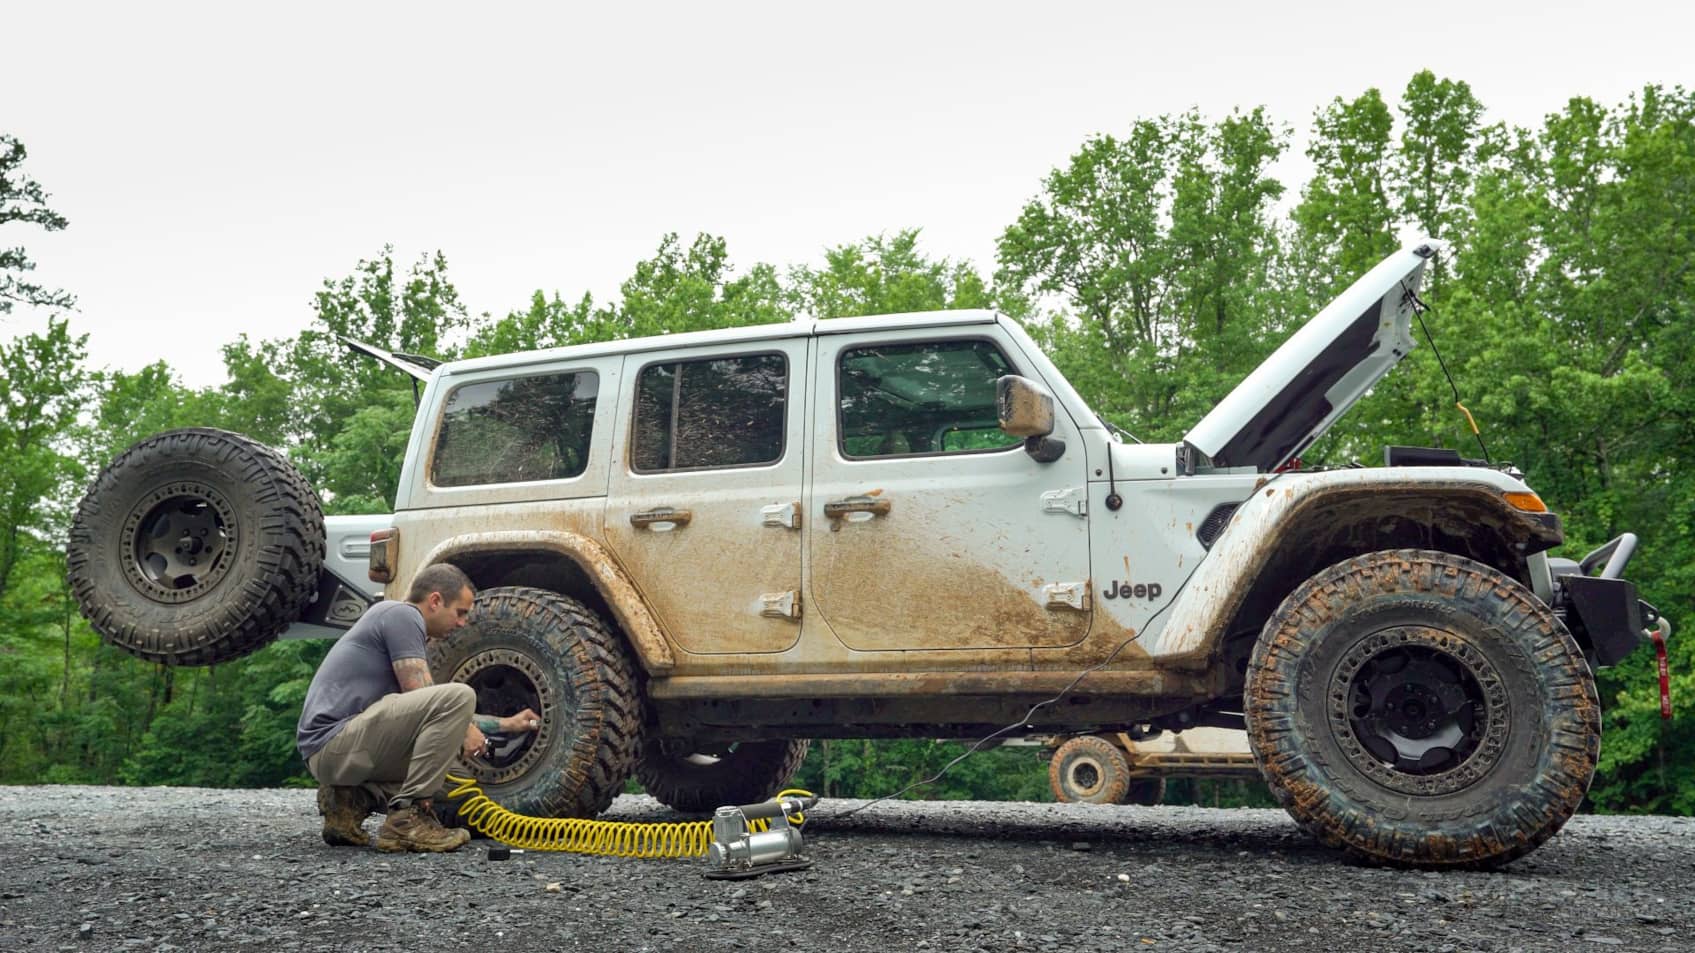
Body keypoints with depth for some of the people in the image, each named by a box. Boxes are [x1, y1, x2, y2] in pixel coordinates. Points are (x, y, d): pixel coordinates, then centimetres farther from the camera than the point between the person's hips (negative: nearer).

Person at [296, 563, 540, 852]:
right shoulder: (401, 614, -6)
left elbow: (439, 713, 30)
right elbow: (421, 699, -14)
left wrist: (506, 723, 31)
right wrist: (465, 730, 1)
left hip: (329, 753, 10)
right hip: (335, 742, -10)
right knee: (458, 695, -21)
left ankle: (349, 802, 9)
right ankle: (407, 818, -17)